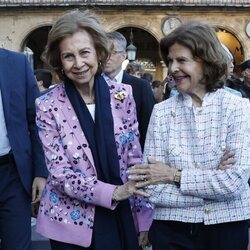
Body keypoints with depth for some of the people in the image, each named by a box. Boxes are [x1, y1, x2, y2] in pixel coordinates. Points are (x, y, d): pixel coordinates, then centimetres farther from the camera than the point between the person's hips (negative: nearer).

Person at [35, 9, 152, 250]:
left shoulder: (122, 95, -3)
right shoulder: (48, 105, -10)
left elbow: (135, 159, 1)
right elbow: (59, 172, -11)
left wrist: (143, 217, 1)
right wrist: (112, 192, -21)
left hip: (121, 217, 2)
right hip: (72, 222, -2)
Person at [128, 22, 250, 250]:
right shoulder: (161, 112, -3)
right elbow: (153, 188, -9)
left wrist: (175, 176, -12)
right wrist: (215, 181, -15)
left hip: (227, 228, 0)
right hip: (172, 232, 1)